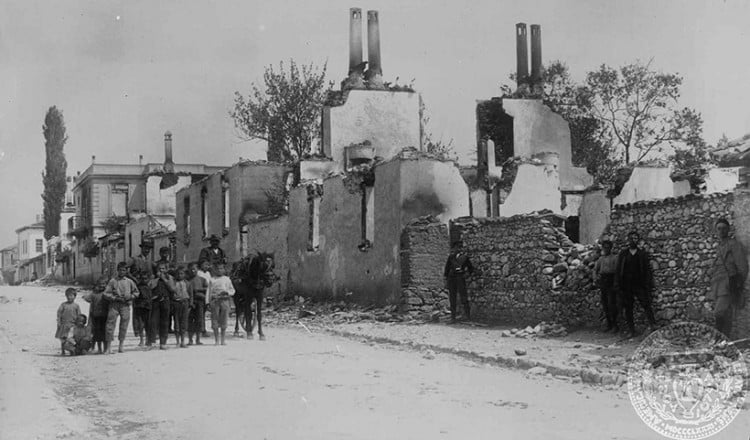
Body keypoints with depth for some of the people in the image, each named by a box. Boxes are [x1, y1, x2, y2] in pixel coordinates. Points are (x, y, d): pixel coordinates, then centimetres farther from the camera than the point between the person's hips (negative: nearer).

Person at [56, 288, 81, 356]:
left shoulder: (76, 306, 5)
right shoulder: (63, 305, 4)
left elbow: (79, 316, 7)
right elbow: (59, 313, 3)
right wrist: (59, 322, -4)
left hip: (73, 324, 0)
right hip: (64, 324, 0)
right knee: (63, 339, 3)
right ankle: (62, 351, 12)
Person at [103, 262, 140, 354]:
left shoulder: (129, 282, 8)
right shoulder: (113, 281, 3)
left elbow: (136, 292, 16)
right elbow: (106, 294, 0)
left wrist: (130, 296, -2)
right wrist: (115, 298, -12)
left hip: (125, 305, 2)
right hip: (114, 304, -2)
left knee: (124, 325, 2)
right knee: (110, 324, -7)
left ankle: (121, 346, 12)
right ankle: (108, 347, -6)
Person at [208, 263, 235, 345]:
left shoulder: (227, 279, 15)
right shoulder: (212, 280, 12)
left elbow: (232, 290, 14)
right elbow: (209, 292, 8)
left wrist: (227, 292, -5)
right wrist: (214, 295, -9)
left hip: (225, 300, 1)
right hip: (215, 301, -1)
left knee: (224, 320, -1)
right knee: (215, 320, -3)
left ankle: (223, 340, 6)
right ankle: (216, 340, 2)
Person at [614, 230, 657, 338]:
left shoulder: (643, 253, 5)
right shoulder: (623, 254, 9)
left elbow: (647, 270, 3)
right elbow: (618, 270, 8)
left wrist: (649, 285, -6)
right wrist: (617, 285, 1)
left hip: (639, 284, -2)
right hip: (626, 286, 2)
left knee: (646, 304, -14)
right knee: (628, 308, 3)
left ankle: (652, 324, -11)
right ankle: (631, 330, 9)